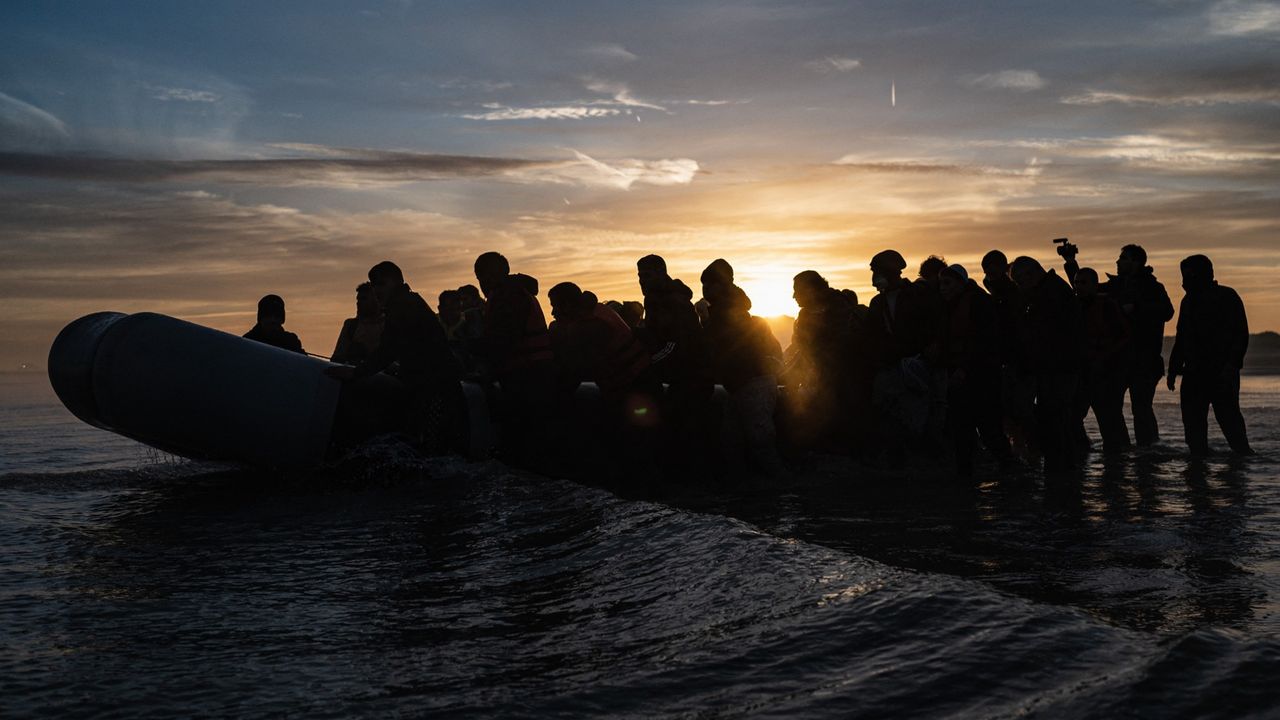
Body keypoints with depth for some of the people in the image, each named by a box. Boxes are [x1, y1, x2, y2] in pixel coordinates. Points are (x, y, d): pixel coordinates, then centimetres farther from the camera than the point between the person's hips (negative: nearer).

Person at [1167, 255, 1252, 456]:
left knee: (1228, 415, -10)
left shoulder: (1227, 297, -3)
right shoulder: (1188, 301, 18)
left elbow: (1240, 334, -9)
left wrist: (1231, 365, -19)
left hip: (1222, 373, -7)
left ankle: (1244, 454, -2)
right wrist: (1173, 369, 16)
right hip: (1194, 373, 7)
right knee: (1192, 419, 3)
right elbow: (1181, 338, 21)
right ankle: (1199, 456, 7)